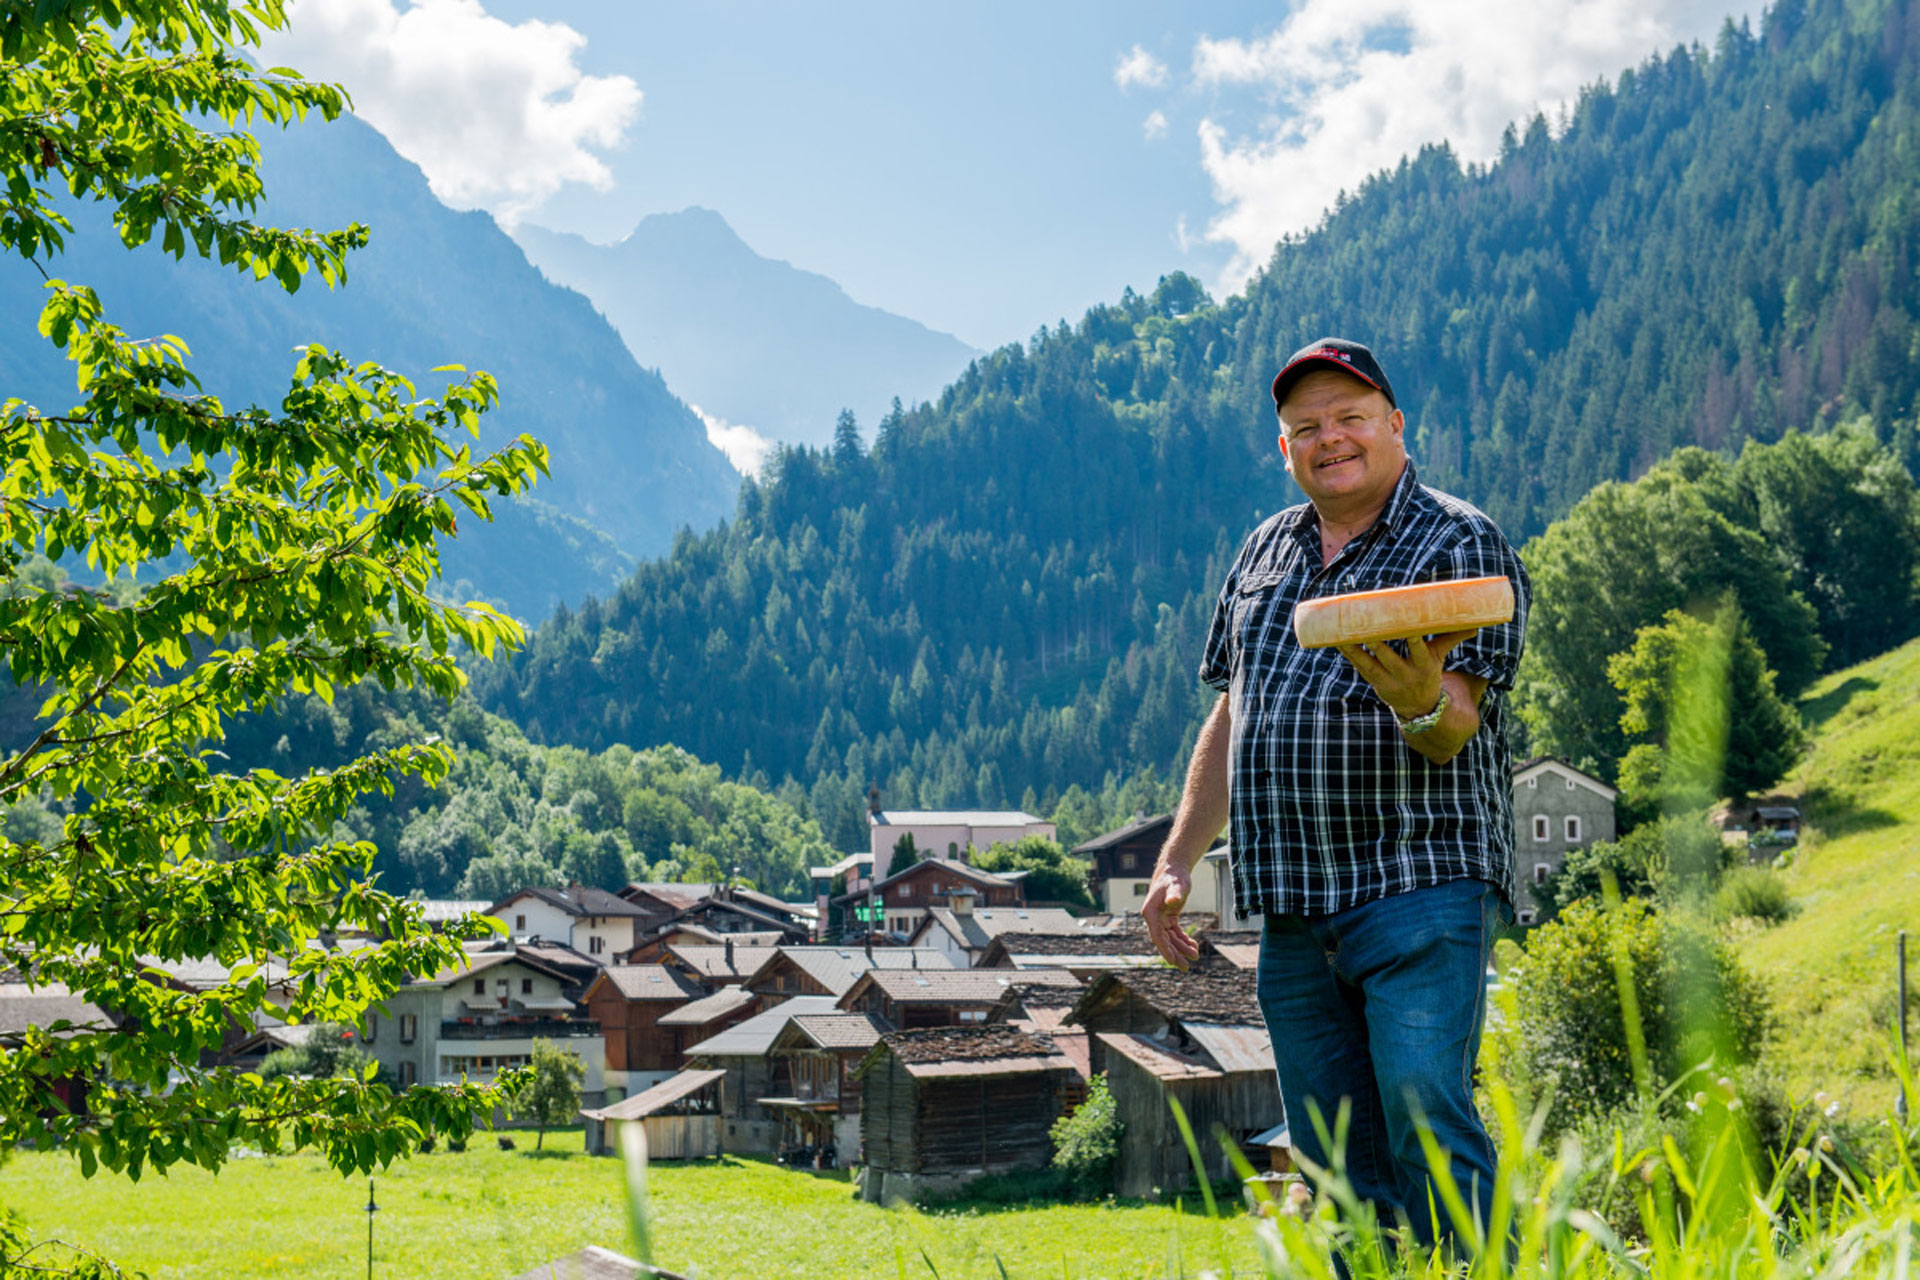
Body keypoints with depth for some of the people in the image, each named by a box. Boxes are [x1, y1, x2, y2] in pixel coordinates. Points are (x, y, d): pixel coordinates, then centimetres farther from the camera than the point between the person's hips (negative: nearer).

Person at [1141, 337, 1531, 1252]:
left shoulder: (1462, 545, -1)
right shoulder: (1265, 551, 17)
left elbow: (1452, 733, -11)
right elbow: (1230, 716, 23)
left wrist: (1421, 702, -34)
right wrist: (1177, 861, 18)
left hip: (1423, 886, -6)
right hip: (1292, 906, 6)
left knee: (1427, 1132, -15)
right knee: (1332, 1159, 6)